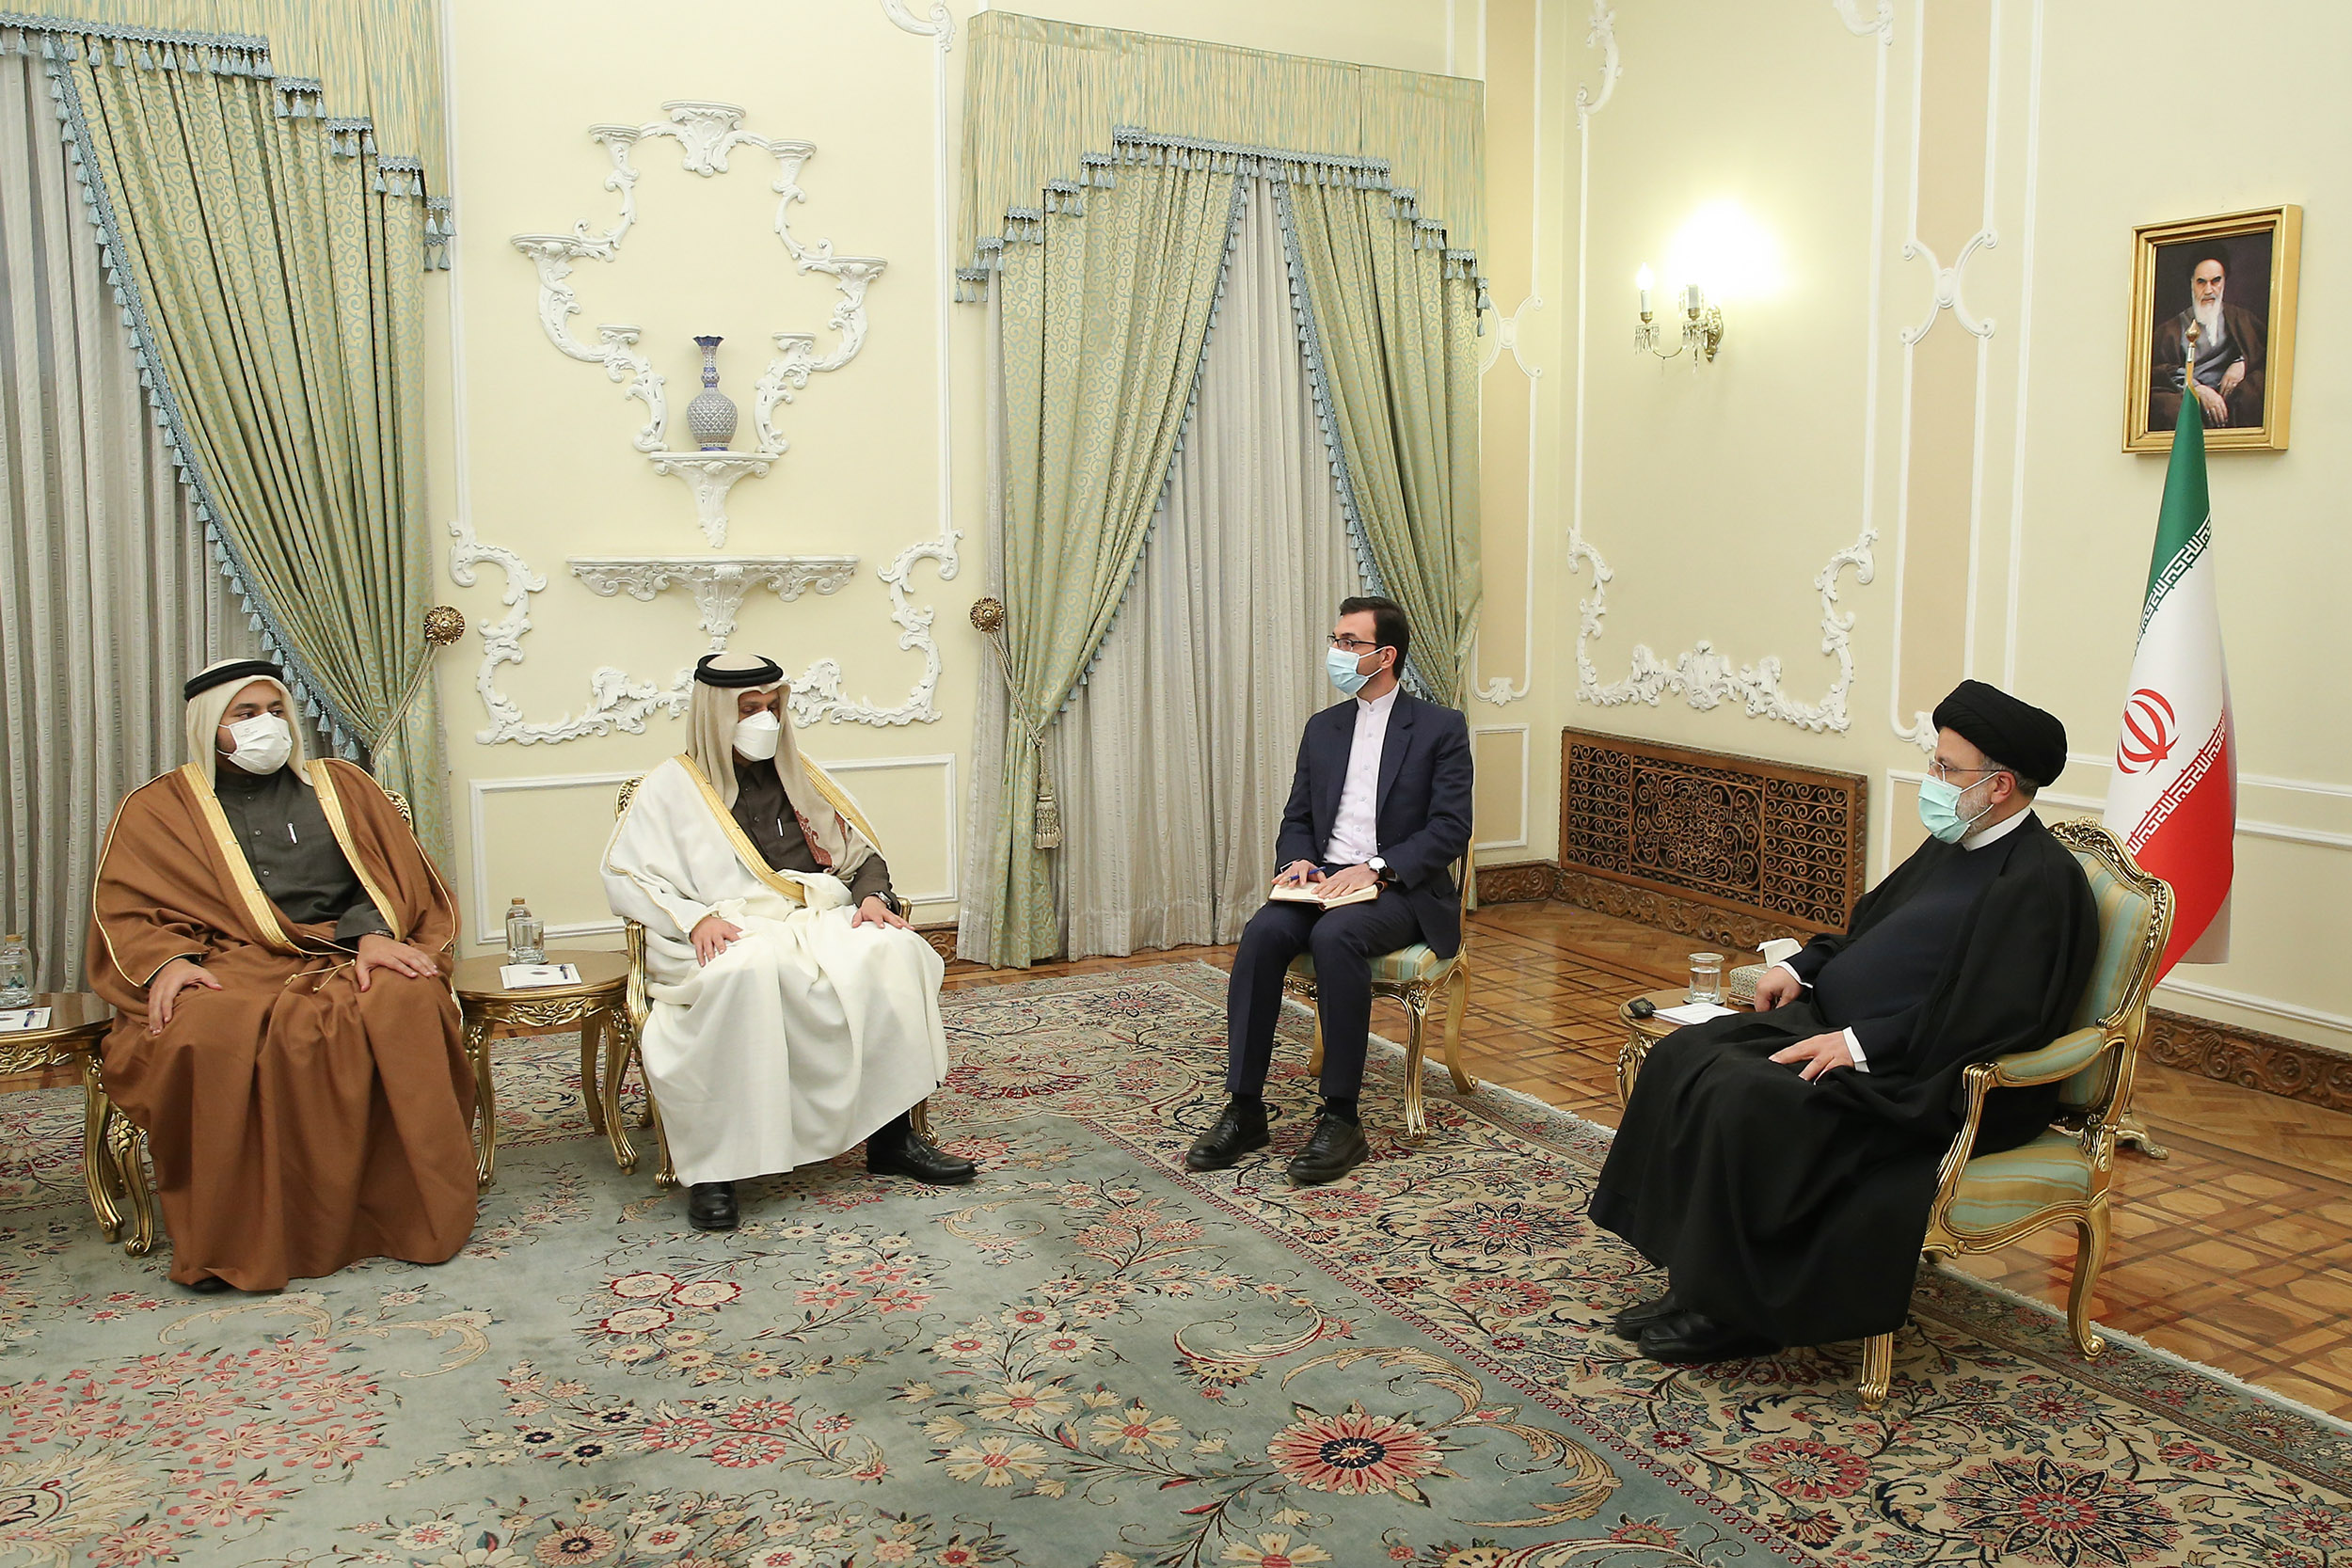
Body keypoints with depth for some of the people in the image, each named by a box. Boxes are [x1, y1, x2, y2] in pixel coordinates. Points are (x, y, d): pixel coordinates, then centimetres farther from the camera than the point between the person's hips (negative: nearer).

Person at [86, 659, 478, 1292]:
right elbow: (125, 912, 7)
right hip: (228, 971, 0)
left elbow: (390, 877, 12)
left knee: (408, 1002, -34)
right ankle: (235, 1239, -24)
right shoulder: (156, 809, 18)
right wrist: (166, 960, -15)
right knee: (203, 1033, -37)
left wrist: (374, 935, -11)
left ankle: (414, 1216, -23)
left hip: (343, 958, 1)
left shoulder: (339, 785, 22)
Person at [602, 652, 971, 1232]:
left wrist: (873, 896, -1)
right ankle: (713, 1166, -33)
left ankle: (892, 1135, -23)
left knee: (892, 950, -28)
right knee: (747, 974, -40)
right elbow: (624, 877, -1)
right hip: (730, 934, -4)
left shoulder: (798, 779, 23)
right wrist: (694, 918, -18)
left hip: (817, 919, 4)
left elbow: (861, 853, 22)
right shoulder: (672, 786, 9)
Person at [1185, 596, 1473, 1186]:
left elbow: (1450, 828, -7)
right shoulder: (1322, 728, 18)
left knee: (1335, 936, -36)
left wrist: (1375, 868, -19)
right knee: (1263, 932, -27)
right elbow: (1296, 820, 19)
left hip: (1400, 890, -5)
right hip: (1324, 881, 5)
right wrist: (1297, 861, -5)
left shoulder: (1441, 728, 2)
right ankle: (1244, 1109, -23)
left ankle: (1341, 1119, -28)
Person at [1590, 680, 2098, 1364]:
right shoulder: (1951, 846, 13)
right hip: (1835, 1026, 10)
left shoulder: (2037, 882, -17)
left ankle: (1735, 1310, -10)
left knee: (1743, 1101, -27)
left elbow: (1987, 1017, -25)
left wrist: (1858, 1044, -25)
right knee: (1684, 1059, -4)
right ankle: (1692, 1278, -1)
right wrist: (1801, 968, 8)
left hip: (1924, 1084, -10)